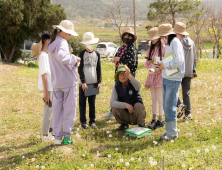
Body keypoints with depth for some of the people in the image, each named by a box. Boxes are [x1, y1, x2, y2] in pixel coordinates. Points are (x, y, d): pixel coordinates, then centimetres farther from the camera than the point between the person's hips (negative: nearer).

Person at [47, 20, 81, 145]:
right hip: (68, 80, -7)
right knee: (69, 108, 3)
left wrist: (73, 63, 11)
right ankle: (67, 135, 7)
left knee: (57, 108, 10)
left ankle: (58, 136, 15)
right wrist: (74, 59, -19)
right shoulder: (62, 42, -15)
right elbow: (62, 57, -35)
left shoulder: (51, 44, 12)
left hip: (56, 82, 7)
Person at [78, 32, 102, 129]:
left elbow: (99, 69, 10)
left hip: (93, 83, 3)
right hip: (83, 83, -3)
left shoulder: (97, 54, 9)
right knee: (82, 103, 2)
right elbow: (80, 69, -5)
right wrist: (83, 82, -12)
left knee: (92, 103, 8)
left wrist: (99, 81, 3)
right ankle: (83, 121, 10)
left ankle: (92, 121, 15)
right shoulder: (82, 54, -1)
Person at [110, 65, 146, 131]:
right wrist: (126, 105, -34)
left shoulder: (133, 84, -13)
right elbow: (112, 103, -20)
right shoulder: (116, 87, -8)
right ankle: (124, 124, 4)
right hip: (126, 115, 2)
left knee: (138, 105, -32)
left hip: (136, 114, -2)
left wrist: (129, 76, -61)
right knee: (114, 108, -25)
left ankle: (141, 125, -6)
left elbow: (138, 86, -42)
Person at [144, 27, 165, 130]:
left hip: (160, 75, -7)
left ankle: (160, 121, 3)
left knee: (160, 99, -3)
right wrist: (148, 62, -4)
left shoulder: (163, 48, -5)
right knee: (153, 99, 10)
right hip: (152, 74, 7)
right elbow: (146, 65, 17)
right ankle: (154, 119, 16)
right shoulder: (150, 49, 15)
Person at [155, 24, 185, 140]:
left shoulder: (175, 42, -11)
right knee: (166, 106, 12)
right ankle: (169, 130, 21)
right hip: (166, 78, 9)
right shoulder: (167, 44, 17)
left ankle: (172, 133, 3)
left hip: (173, 79, -9)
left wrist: (164, 65, -14)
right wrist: (160, 67, 8)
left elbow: (179, 61, -22)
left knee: (170, 106, -6)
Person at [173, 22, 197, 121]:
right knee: (186, 93, 11)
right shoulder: (191, 42, 7)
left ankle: (180, 105, -12)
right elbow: (195, 58, 12)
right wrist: (193, 70, 20)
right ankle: (188, 113, 11)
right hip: (188, 72, 6)